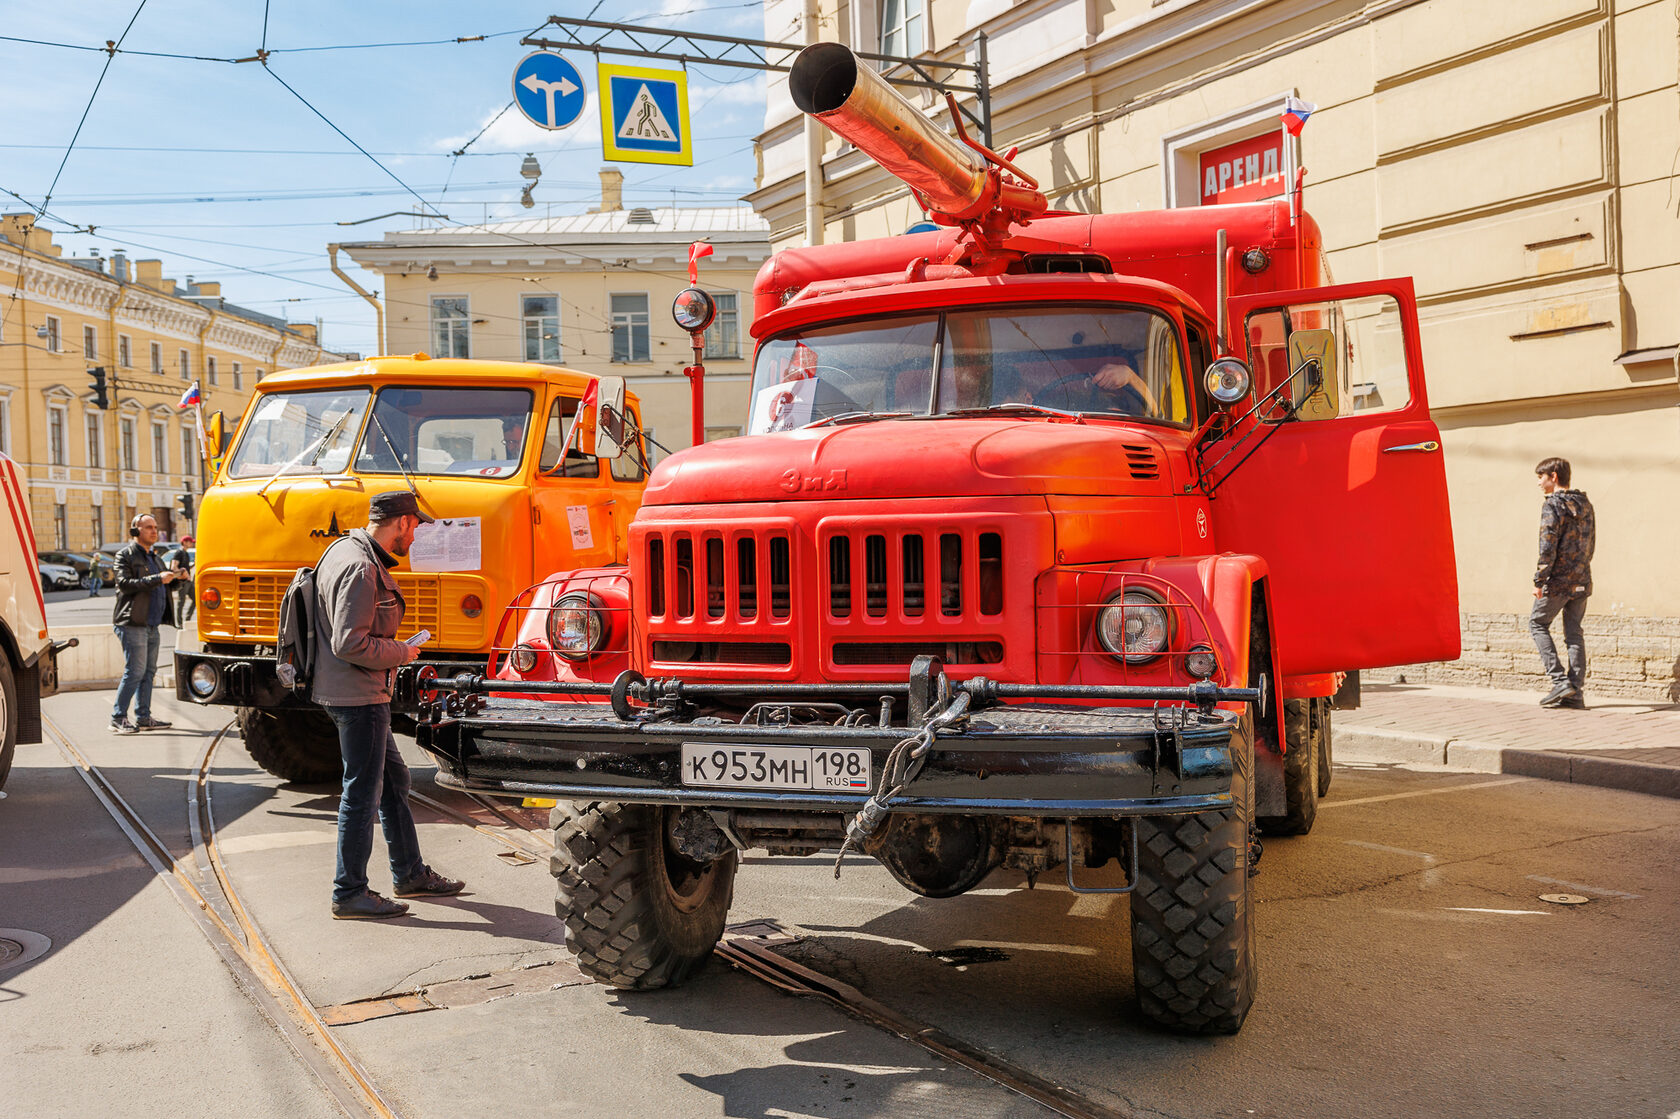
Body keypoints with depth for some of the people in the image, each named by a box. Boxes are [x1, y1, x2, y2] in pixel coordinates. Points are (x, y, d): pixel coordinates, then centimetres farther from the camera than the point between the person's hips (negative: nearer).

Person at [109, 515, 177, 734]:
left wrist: (176, 578, 6)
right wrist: (157, 579, -22)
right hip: (133, 623, -8)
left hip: (151, 624, 8)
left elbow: (163, 587, 26)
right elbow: (125, 584, -17)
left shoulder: (154, 557, 21)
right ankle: (117, 719, -3)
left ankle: (143, 717, 14)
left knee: (148, 671, 9)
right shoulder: (126, 555, -3)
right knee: (135, 672, -9)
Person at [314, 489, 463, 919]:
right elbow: (350, 644, -26)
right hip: (357, 695, -11)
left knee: (393, 780, 17)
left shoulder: (348, 550, 13)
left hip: (362, 694, 11)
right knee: (362, 794, -2)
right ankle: (349, 893, 8)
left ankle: (410, 874, 28)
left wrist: (394, 647, 15)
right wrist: (402, 653, -12)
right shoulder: (361, 568, -21)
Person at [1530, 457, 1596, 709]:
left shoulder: (1553, 505, -12)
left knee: (1537, 624, 7)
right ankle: (1576, 692, 7)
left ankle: (1560, 681, -3)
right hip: (1582, 580, 7)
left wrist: (1539, 581, -15)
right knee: (1574, 632, 9)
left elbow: (1548, 547, -18)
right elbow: (1591, 541, 17)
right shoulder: (1585, 504, 12)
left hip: (1558, 580, -7)